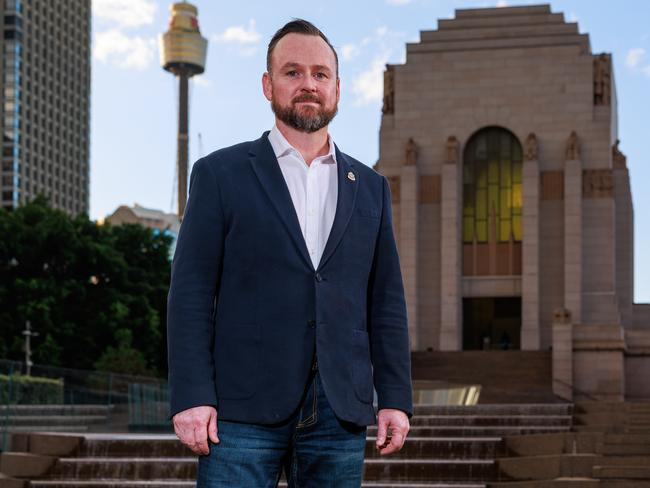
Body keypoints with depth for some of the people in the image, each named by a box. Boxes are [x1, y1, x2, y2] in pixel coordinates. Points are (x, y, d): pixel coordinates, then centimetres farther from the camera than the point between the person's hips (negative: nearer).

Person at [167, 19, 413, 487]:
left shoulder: (370, 188, 15)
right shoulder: (221, 174, 4)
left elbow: (386, 302, 13)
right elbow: (191, 294, -1)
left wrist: (396, 398, 5)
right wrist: (191, 397, -10)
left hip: (339, 411, 3)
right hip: (245, 409, -3)